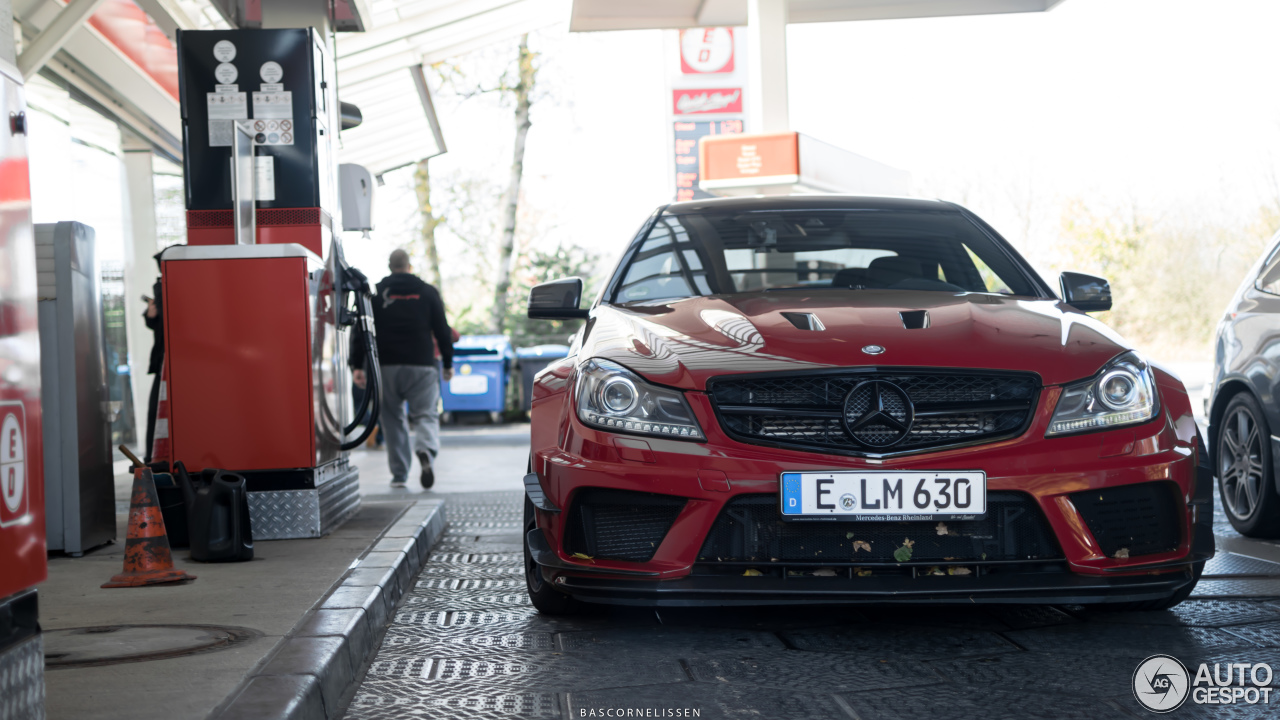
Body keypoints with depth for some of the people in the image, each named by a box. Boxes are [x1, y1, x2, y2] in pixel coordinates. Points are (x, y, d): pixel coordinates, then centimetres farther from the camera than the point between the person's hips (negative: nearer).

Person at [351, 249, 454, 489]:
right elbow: (443, 331, 5)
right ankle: (426, 451, -28)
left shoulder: (376, 293, 5)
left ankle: (399, 474, 7)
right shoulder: (428, 292, 5)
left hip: (386, 367, 1)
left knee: (392, 418, 9)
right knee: (426, 414, 3)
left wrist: (357, 366, 3)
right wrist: (447, 364, 13)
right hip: (421, 366, -1)